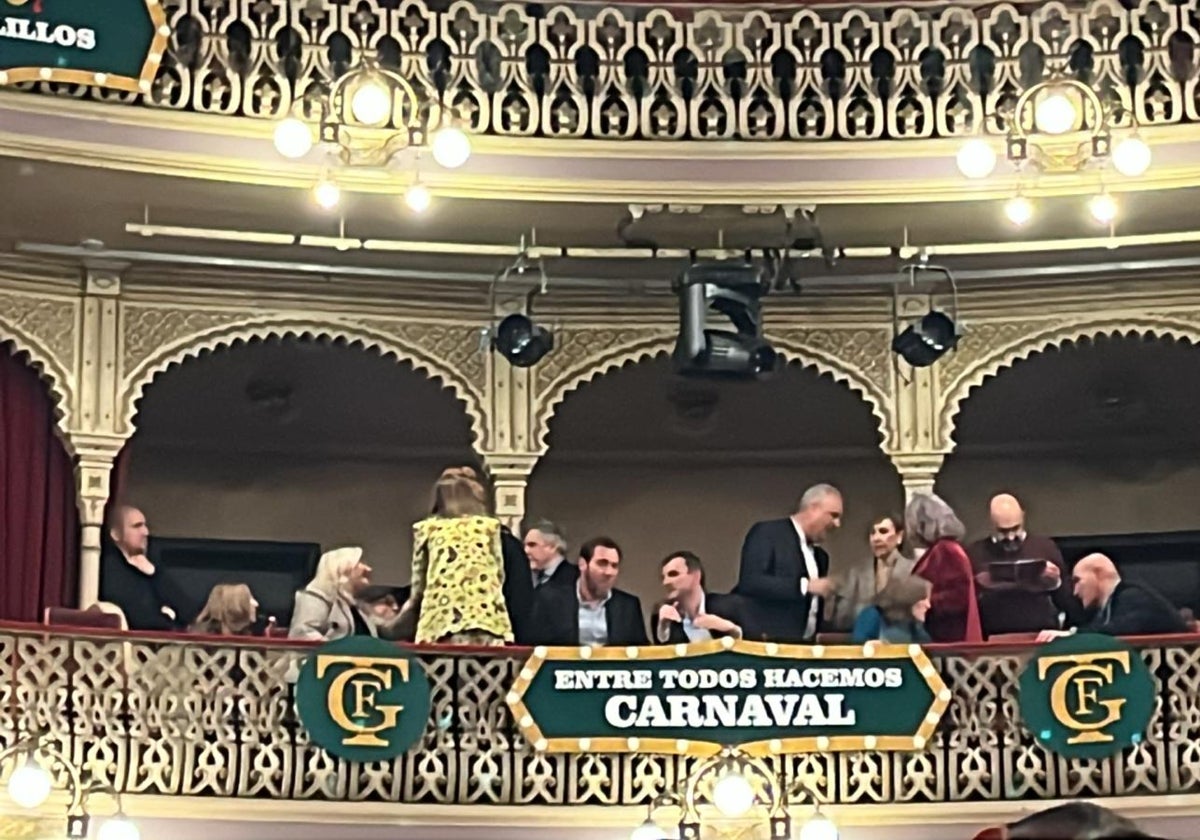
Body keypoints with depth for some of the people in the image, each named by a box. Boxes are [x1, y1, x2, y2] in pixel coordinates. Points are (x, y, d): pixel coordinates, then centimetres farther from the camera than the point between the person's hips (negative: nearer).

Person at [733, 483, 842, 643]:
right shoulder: (767, 533, -3)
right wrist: (804, 585, -19)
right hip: (766, 641, -7)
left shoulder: (820, 556, 19)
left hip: (803, 644, 7)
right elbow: (750, 582, -17)